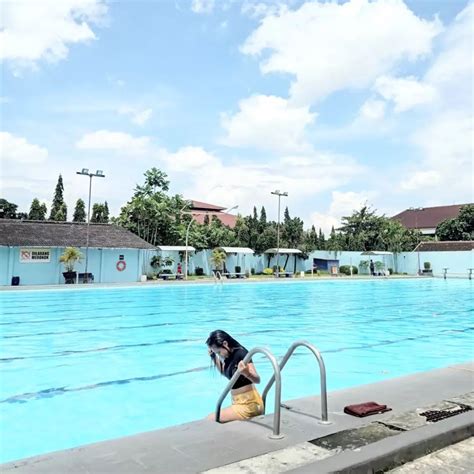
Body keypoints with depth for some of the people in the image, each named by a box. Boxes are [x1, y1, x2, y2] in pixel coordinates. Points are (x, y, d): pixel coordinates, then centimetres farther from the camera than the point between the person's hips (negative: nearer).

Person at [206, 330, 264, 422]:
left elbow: (257, 380, -24)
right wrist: (214, 356, 13)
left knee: (210, 419, -13)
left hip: (248, 404, -9)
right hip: (238, 402, 9)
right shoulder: (229, 356, 6)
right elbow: (223, 372, 27)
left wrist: (246, 373, -45)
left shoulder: (241, 353, -17)